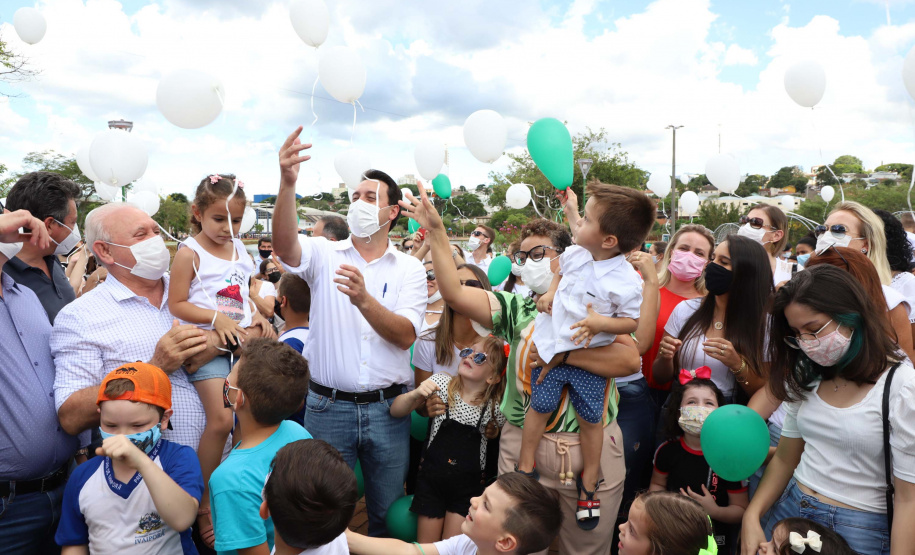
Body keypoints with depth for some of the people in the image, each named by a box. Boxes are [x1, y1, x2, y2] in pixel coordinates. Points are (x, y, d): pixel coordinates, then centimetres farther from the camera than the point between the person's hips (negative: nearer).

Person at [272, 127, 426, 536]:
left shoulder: (410, 269, 1)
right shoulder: (324, 254, 1)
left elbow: (405, 336, -11)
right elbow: (284, 246, -22)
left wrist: (364, 300, -28)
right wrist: (288, 184, -37)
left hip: (388, 409, 1)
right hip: (328, 406, 0)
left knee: (388, 513, 15)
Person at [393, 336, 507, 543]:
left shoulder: (495, 406, -9)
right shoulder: (442, 383, -9)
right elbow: (396, 411, -9)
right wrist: (415, 394, -26)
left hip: (468, 485, 0)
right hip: (432, 477, 1)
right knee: (426, 547, 11)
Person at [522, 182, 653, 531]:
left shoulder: (626, 282, -21)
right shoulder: (575, 253, -6)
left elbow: (633, 322, -12)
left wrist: (601, 322, -28)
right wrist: (549, 293, 1)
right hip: (553, 346, 4)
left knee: (590, 418, 7)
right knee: (540, 406, 8)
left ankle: (588, 482, 29)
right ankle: (526, 467, 26)